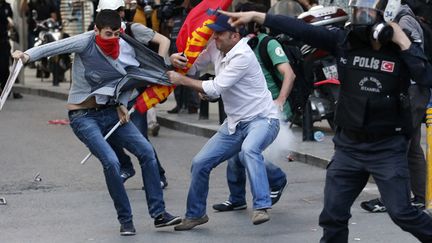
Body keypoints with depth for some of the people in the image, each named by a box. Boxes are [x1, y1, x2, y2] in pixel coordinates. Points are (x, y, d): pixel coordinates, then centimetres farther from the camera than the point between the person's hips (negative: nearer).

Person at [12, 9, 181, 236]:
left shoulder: (126, 49, -3)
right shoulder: (86, 43, -16)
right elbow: (55, 46, -26)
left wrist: (122, 103, 0)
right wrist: (28, 55, -41)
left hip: (110, 112, 5)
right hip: (83, 116, -5)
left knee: (146, 151, -6)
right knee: (111, 162, -21)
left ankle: (159, 213, 3)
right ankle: (125, 221, -4)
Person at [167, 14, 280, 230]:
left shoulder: (242, 56, -23)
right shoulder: (215, 48, 2)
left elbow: (215, 88, -24)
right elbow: (191, 66, 12)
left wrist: (181, 80, -16)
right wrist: (177, 59, -12)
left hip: (262, 119, -8)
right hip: (235, 123, 8)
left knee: (248, 149, -40)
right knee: (200, 163, 6)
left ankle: (261, 207, -38)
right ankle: (195, 214, 25)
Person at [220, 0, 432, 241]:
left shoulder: (402, 49, -10)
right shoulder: (344, 41, -2)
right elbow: (301, 29, -3)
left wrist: (404, 43, -24)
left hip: (387, 148, -4)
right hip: (349, 145, 4)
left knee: (402, 213, -5)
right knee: (333, 215, 6)